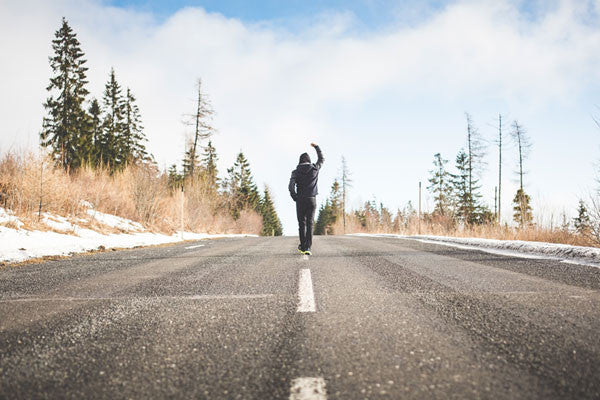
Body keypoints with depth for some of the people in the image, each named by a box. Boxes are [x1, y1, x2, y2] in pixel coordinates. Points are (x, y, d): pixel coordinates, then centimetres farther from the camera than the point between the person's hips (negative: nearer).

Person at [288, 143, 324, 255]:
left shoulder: (296, 172, -1)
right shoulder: (315, 169, 3)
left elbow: (291, 186, -13)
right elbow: (321, 159, 23)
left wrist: (295, 198, 0)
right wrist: (316, 147, 34)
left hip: (300, 200, 0)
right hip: (312, 200, 0)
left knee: (302, 223, 13)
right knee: (310, 223, -2)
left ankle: (303, 246, 19)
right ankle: (307, 247, -11)